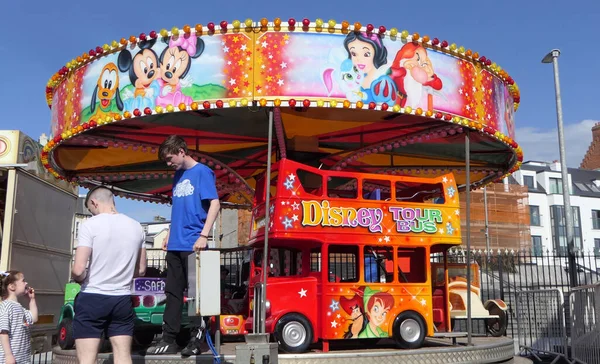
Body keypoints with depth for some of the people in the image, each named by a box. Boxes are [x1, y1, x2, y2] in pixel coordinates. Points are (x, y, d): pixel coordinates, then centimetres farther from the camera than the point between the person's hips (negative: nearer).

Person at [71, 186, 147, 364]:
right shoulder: (136, 227, 6)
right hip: (122, 300, 5)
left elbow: (78, 270, -16)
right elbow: (141, 270, 12)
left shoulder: (90, 225, -10)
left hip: (92, 299, -5)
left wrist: (83, 280, 5)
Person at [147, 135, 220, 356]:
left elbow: (215, 203, -13)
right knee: (172, 292, 10)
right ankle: (169, 340, 17)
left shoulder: (202, 172, -6)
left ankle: (197, 340, 10)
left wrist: (203, 235, -19)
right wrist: (169, 235, 16)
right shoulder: (178, 176, 16)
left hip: (193, 245, -8)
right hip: (175, 245, 8)